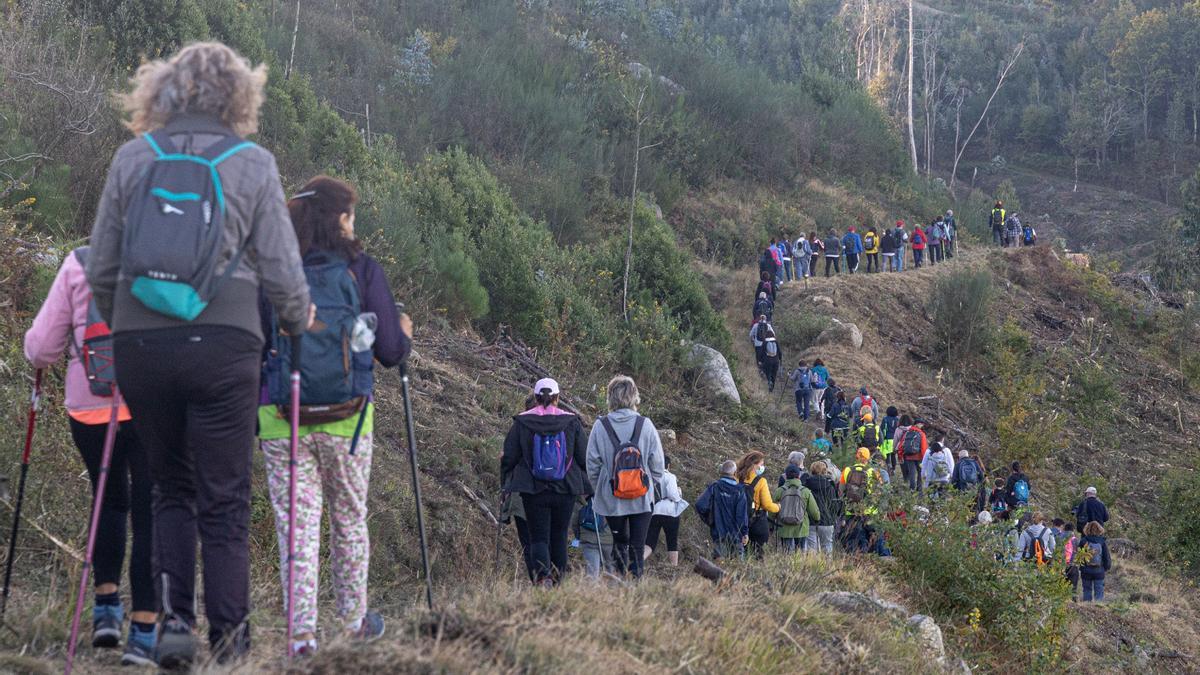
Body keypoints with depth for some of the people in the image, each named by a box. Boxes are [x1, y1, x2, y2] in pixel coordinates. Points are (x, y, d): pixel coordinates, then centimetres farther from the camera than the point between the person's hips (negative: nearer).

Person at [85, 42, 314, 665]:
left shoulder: (132, 158, 6)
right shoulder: (253, 165, 0)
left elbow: (99, 269, 7)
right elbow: (282, 273, -1)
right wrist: (299, 321, 19)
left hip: (140, 346, 2)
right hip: (223, 345, -2)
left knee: (170, 489, 16)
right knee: (224, 501, 5)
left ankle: (173, 618, 3)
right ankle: (229, 642, 6)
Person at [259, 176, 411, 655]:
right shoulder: (363, 270, -1)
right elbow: (391, 351, -1)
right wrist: (405, 333, 22)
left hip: (280, 419, 0)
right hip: (347, 418, 0)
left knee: (295, 524, 0)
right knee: (350, 519, 17)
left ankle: (302, 632, -8)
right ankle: (354, 619, 28)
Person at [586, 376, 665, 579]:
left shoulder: (600, 426, -7)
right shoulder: (645, 425, -7)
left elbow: (592, 465, -1)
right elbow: (658, 465, -2)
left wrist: (598, 492, 13)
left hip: (611, 499, 1)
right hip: (642, 500, -1)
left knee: (620, 542, 16)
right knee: (637, 547, 6)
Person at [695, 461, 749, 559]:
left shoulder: (713, 487, -3)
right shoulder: (739, 490, -6)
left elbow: (700, 505, -11)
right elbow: (742, 514, -8)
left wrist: (708, 520, 5)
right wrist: (745, 533, -3)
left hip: (718, 533, 1)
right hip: (735, 534, -1)